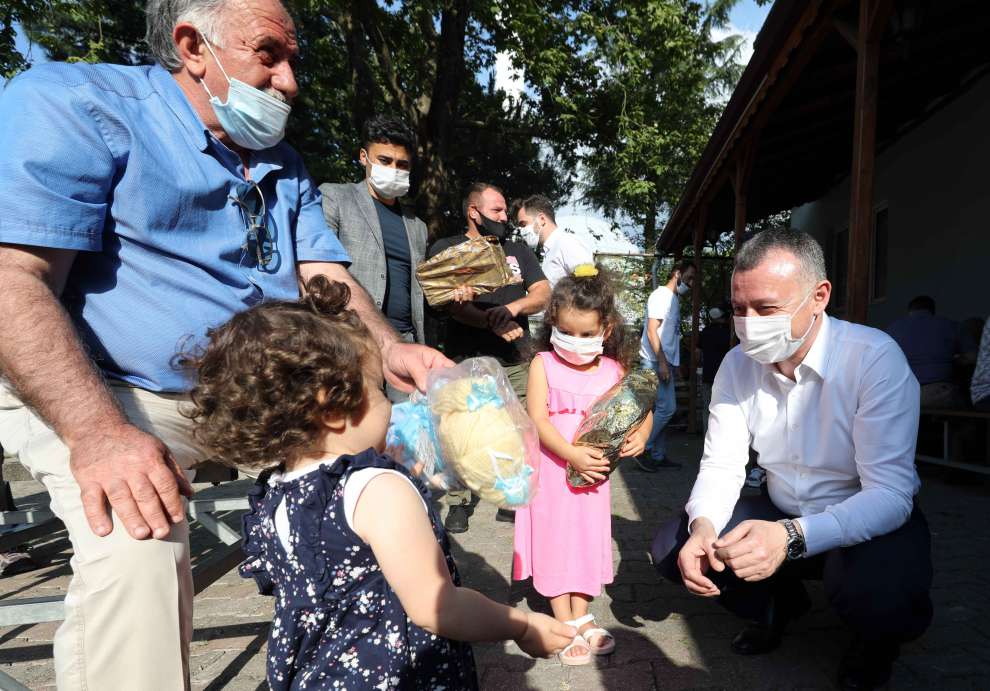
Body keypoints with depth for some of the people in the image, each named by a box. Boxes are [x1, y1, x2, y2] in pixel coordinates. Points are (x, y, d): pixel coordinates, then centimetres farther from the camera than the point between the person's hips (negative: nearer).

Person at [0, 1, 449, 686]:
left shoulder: (285, 167, 9)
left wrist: (389, 349, -20)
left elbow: (327, 278, 0)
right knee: (139, 553, -30)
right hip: (84, 392, -6)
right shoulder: (72, 104, -11)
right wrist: (95, 433, -34)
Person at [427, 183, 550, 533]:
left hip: (515, 363, 3)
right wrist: (492, 322, -21)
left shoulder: (517, 250, 19)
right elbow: (451, 301, -7)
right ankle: (458, 503, 14)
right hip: (465, 362, -3)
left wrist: (512, 308, -11)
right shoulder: (446, 249, 7)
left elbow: (543, 293, 9)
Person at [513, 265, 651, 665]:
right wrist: (572, 455, -25)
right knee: (554, 541, 7)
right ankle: (565, 624, 23)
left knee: (587, 539, 14)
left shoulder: (614, 369, -1)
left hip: (594, 471, 3)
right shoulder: (543, 364, -10)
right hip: (552, 470, -3)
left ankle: (581, 617, 32)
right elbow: (537, 420, -16)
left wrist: (640, 435, -18)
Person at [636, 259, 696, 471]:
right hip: (656, 362, -10)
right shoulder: (661, 295, -10)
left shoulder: (674, 299, 18)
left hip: (666, 362, 10)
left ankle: (658, 455, 16)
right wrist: (661, 363, -21)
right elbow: (652, 331, -17)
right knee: (666, 408, -12)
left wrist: (673, 365, 18)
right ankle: (642, 449, -3)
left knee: (662, 409, 10)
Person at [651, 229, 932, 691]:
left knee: (876, 595, -36)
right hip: (781, 515, 4)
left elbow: (890, 492, -29)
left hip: (870, 523, -3)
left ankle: (876, 637, 5)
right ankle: (778, 604, 17)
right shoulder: (737, 364, -10)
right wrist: (703, 526, -30)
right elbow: (721, 466, -8)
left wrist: (791, 537, -45)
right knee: (673, 548, -13)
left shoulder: (875, 358, -24)